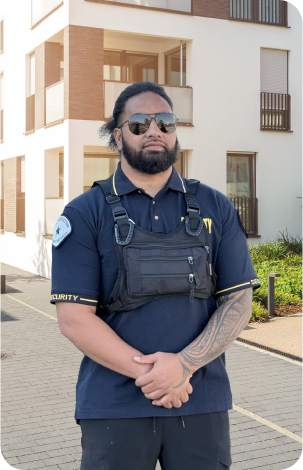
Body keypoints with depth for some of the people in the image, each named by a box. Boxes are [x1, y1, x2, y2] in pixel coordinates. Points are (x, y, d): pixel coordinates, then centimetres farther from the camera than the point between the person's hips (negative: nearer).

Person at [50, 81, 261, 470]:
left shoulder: (215, 208, 5)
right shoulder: (84, 214, -2)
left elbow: (239, 302, 0)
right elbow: (74, 318, -7)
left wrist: (184, 364, -14)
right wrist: (148, 373, -14)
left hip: (202, 403, 2)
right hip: (114, 407, -1)